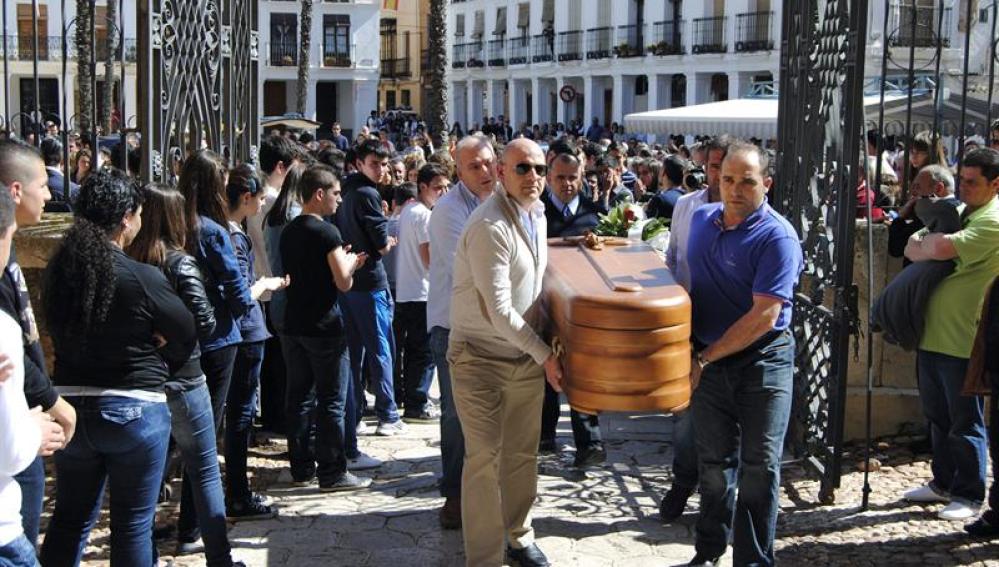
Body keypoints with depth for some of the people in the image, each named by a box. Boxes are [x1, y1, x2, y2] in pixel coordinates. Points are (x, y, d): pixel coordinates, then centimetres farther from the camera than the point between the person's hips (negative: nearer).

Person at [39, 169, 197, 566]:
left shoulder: (57, 271, -3)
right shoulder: (143, 277, -18)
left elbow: (62, 332, 10)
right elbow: (187, 334, -7)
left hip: (70, 406, 5)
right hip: (133, 410, -5)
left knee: (70, 518, 18)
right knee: (132, 525, 8)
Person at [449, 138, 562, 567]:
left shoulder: (537, 215, 6)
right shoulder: (489, 227, -21)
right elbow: (499, 311, -23)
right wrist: (545, 356, -16)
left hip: (526, 354, 8)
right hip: (482, 357, -7)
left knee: (523, 454, 15)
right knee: (485, 459, -3)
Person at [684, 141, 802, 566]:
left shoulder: (777, 237, -16)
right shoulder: (702, 219, 5)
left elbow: (764, 315, -21)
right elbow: (683, 278, 20)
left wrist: (704, 358, -18)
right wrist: (696, 354, 11)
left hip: (763, 360, -5)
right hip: (709, 361, 5)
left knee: (759, 467, 1)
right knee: (714, 463, 14)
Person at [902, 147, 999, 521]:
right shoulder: (960, 212, 15)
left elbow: (944, 247, -29)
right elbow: (914, 248, 16)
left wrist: (925, 244, -10)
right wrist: (923, 246, -6)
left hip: (963, 341, -9)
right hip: (933, 334, 9)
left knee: (966, 423, 2)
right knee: (938, 417, 18)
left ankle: (968, 496, 13)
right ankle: (943, 483, 31)